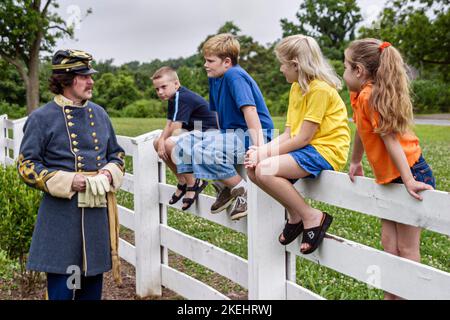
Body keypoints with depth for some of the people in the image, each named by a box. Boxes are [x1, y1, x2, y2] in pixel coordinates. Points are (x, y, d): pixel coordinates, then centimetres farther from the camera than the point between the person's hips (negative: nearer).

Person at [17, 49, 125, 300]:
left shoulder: (99, 114, 10)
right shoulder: (42, 118, -5)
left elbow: (117, 154, 18)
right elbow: (27, 165, -6)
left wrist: (108, 174, -5)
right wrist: (68, 181, -17)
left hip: (98, 210, 5)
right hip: (61, 213, -5)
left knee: (93, 280, 15)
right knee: (61, 285, 0)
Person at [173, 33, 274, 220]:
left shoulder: (235, 76, -16)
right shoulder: (214, 78, 11)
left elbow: (249, 109, -28)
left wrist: (259, 146, -37)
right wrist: (220, 138, 22)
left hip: (252, 135, -10)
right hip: (231, 133, 10)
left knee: (203, 151, -31)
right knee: (183, 145, 4)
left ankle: (242, 189, -12)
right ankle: (223, 188, 6)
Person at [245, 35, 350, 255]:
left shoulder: (320, 89, -16)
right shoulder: (296, 87, 14)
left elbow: (303, 138, -19)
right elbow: (288, 133, 7)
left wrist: (267, 154, -13)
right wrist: (260, 152, -8)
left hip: (326, 150, -9)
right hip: (304, 147, 10)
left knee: (265, 169, -26)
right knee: (252, 168, -5)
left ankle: (311, 217, -12)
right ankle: (294, 215, 5)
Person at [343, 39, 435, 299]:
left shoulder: (369, 96, -21)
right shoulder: (360, 95, 7)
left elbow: (391, 139, -25)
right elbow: (362, 131, 21)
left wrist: (408, 181, -26)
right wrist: (355, 162, 31)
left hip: (412, 175, -9)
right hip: (390, 179, 9)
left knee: (406, 247, 1)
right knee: (389, 244, 11)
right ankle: (391, 295, 21)